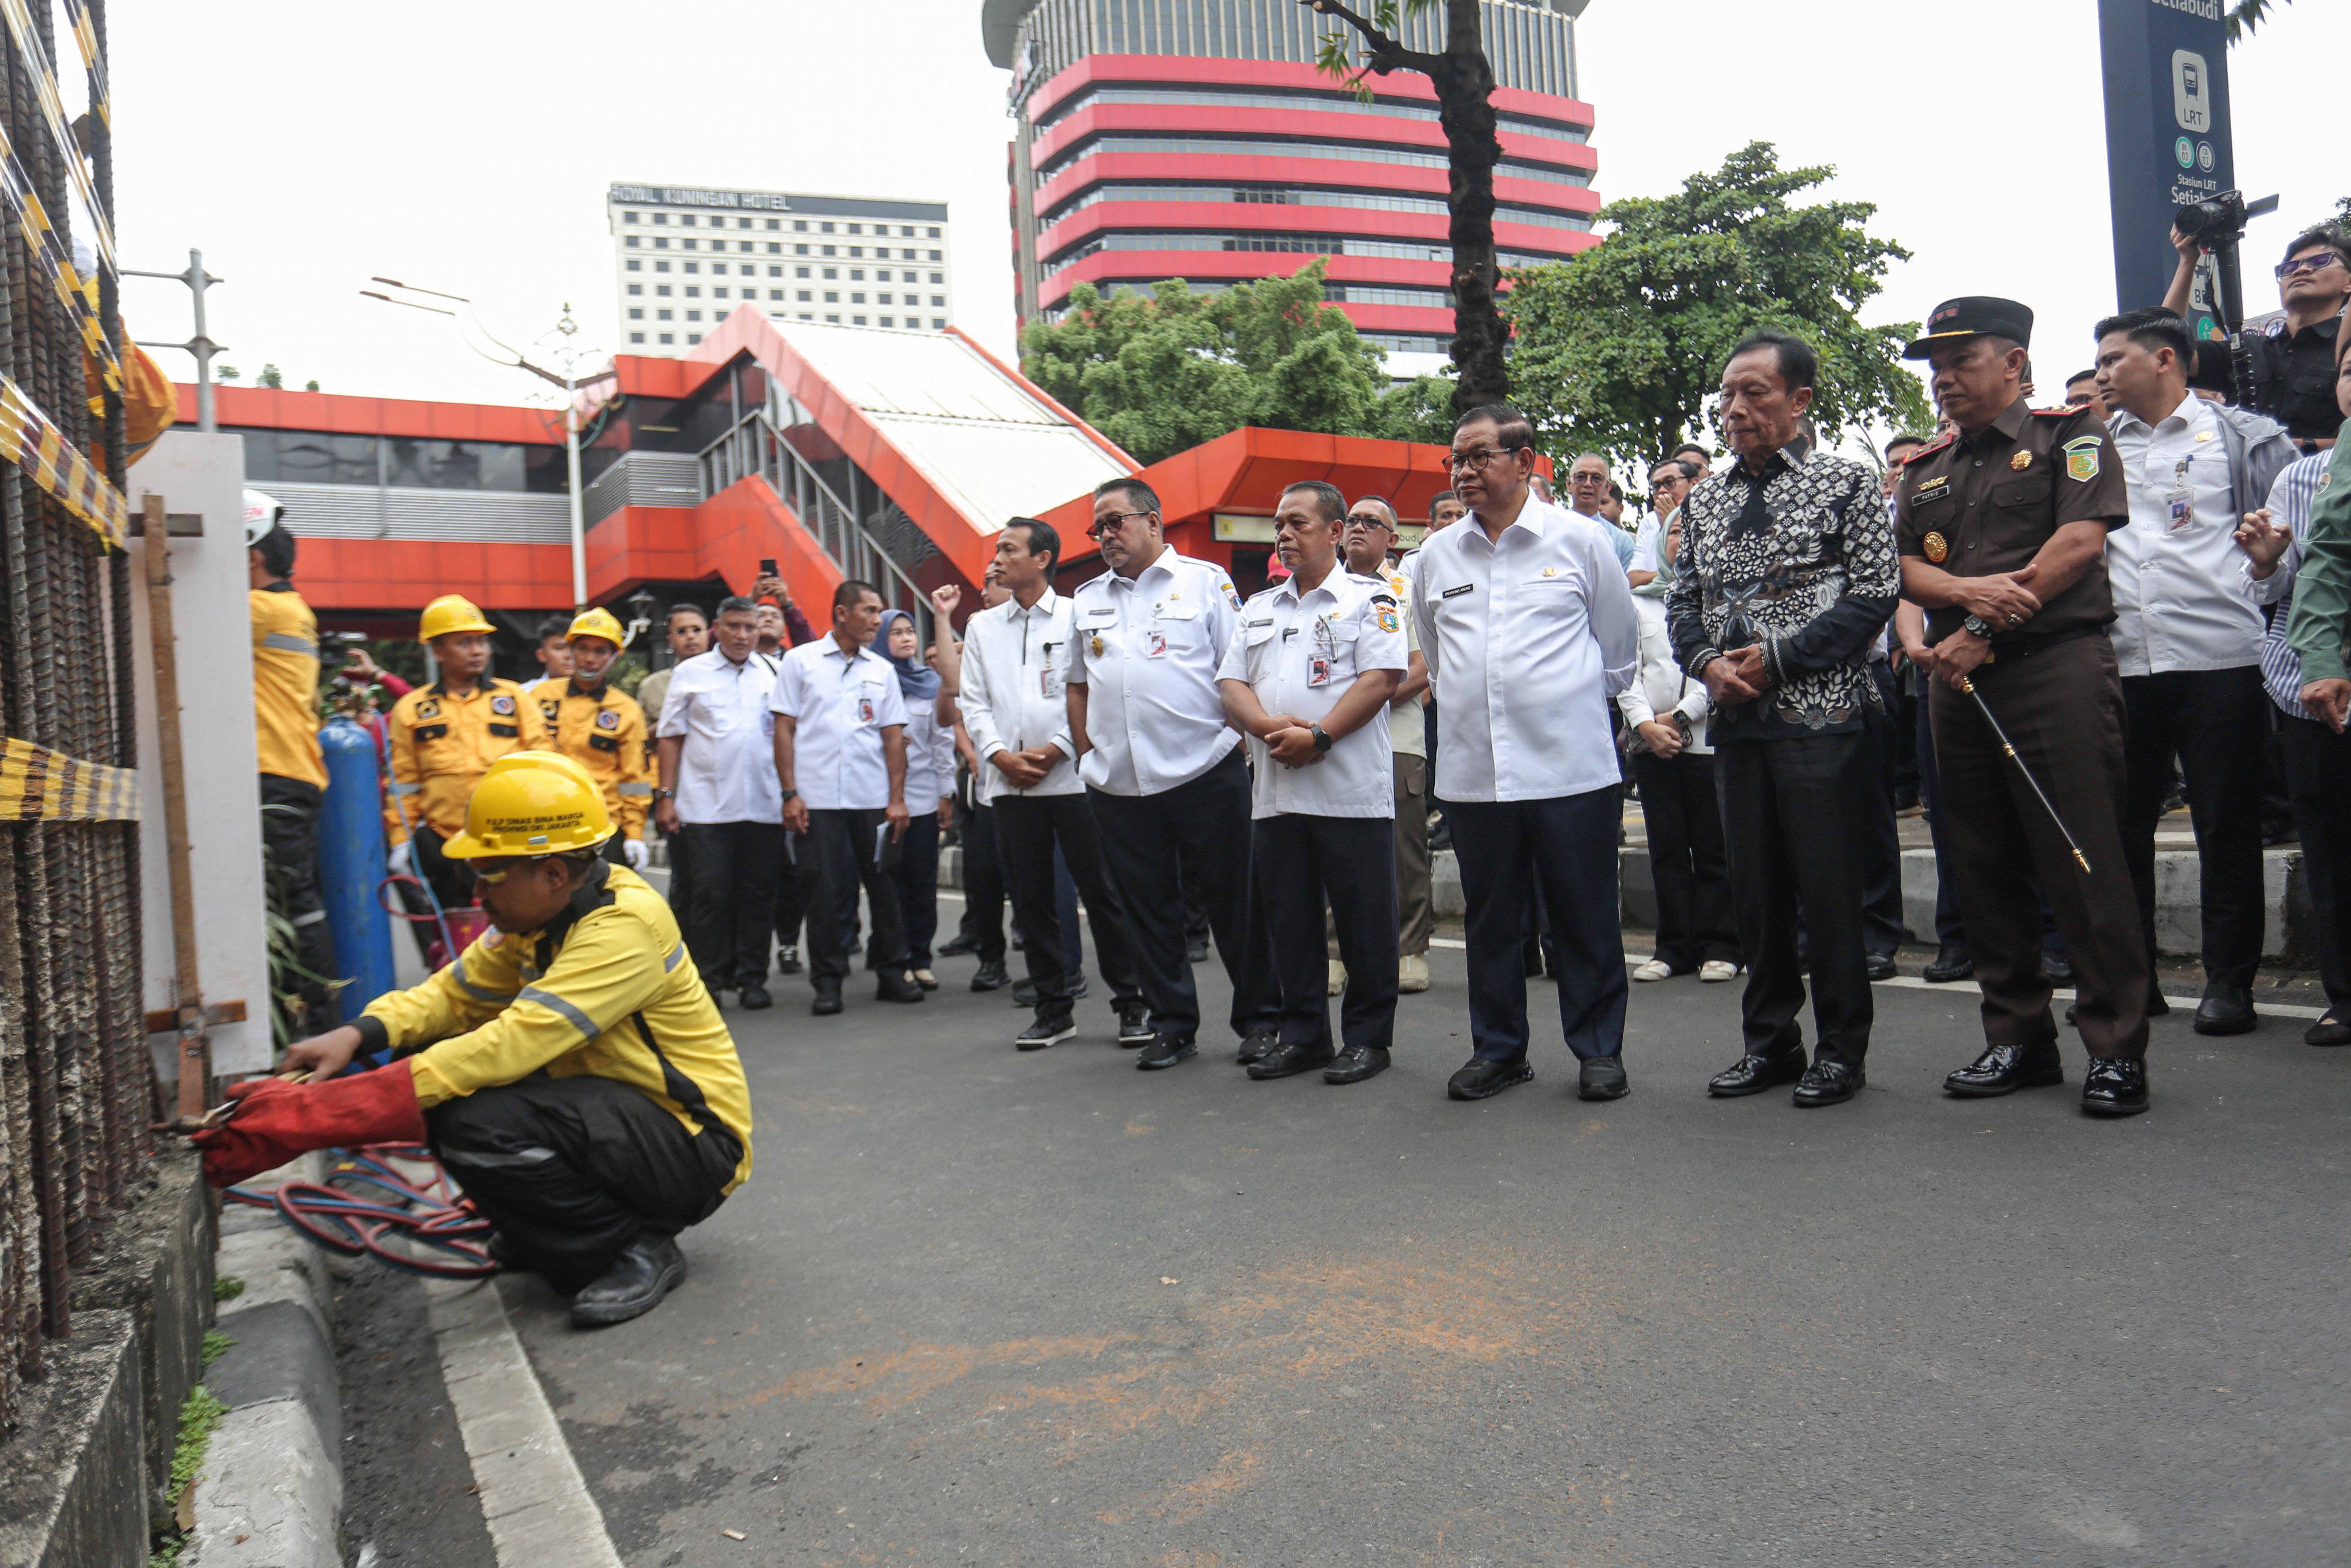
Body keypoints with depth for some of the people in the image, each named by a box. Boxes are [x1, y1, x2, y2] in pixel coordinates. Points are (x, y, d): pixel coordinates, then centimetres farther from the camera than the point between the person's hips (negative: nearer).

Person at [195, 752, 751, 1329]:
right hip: (616, 1110, 9)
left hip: (693, 1144, -9)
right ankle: (552, 1237, 13)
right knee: (433, 1060, 1)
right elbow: (454, 993, 7)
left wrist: (319, 1115, -33)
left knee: (480, 1124, -29)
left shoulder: (623, 927, -25)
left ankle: (641, 1248, -9)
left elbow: (508, 1047, -32)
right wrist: (356, 1034, -15)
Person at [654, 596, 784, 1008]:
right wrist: (665, 795, 0)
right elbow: (671, 737, 6)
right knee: (711, 895, 0)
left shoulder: (776, 672, 9)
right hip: (705, 807, -1)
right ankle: (708, 981, 9)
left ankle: (751, 978, 16)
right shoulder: (691, 673, 7)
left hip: (764, 806, 2)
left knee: (758, 895, 7)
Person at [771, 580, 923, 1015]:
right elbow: (784, 729, 2)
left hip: (874, 799, 3)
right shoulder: (801, 661, 4)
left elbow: (893, 737, 10)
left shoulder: (882, 670, 12)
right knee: (824, 889, 0)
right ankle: (827, 980, 9)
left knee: (883, 885, 5)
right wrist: (790, 793, -6)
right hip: (818, 798, -2)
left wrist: (897, 798, 2)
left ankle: (892, 972, 15)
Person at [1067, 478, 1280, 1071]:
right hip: (1119, 786, 4)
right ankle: (1172, 1025, 20)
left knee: (1234, 903, 3)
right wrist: (1088, 755, 12)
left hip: (1207, 774, -4)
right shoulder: (1087, 599, 16)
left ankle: (1259, 1019, 15)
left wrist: (1238, 737, -7)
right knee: (1149, 910, 9)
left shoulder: (1204, 580, 3)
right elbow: (1079, 684, 21)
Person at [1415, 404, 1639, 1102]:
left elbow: (1620, 649, 10)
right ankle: (1498, 1049, 23)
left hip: (1571, 765, -3)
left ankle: (1599, 1050, 17)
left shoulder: (1581, 538, 1)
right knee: (1490, 918, 10)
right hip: (1471, 772, 3)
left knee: (1586, 917, 4)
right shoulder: (1437, 556, 10)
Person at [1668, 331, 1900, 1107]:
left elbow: (1876, 592, -7)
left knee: (1830, 889, -1)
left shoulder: (1846, 482, -1)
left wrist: (1776, 658, -14)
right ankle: (1770, 1042, 22)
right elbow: (1682, 599, 16)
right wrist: (1708, 661, -4)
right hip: (1736, 721, 5)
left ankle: (1842, 1049, 13)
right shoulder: (1704, 499, 14)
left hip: (1822, 716, -5)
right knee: (1756, 888, 10)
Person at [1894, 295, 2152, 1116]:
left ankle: (2117, 1048, 2)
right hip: (1960, 679, 6)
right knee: (1986, 868, 7)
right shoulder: (1925, 469, 19)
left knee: (2083, 861, -6)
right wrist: (1967, 591, -14)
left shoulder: (2070, 433, 4)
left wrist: (1983, 632, -13)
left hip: (2057, 664, -6)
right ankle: (2018, 1039, 17)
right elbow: (1906, 567, 9)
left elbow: (2080, 539, -9)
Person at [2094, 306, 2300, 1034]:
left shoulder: (2239, 433, 5)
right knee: (2120, 822, 6)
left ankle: (2230, 981, 10)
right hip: (2121, 663, 4)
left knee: (2227, 823, 1)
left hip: (2219, 657, -3)